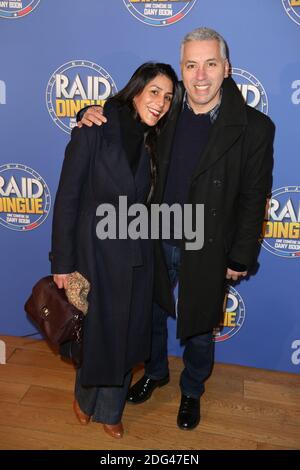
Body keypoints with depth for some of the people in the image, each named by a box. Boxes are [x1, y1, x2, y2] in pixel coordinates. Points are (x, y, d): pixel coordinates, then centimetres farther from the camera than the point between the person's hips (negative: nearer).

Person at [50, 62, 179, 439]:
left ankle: (110, 410, 42)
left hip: (137, 256, 5)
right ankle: (85, 397, 46)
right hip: (95, 252, -5)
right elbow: (67, 198, -14)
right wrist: (62, 263, -13)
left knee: (126, 334, 16)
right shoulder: (95, 130, -14)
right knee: (97, 332, 13)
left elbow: (144, 200, 8)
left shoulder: (152, 142, 3)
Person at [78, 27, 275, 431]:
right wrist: (93, 115, -9)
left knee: (198, 330, 17)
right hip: (156, 243, 3)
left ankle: (192, 391, 47)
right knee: (150, 315, 22)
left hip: (206, 252, -3)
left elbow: (253, 199, -9)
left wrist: (241, 258, -7)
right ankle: (156, 372, 53)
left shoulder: (253, 128, -14)